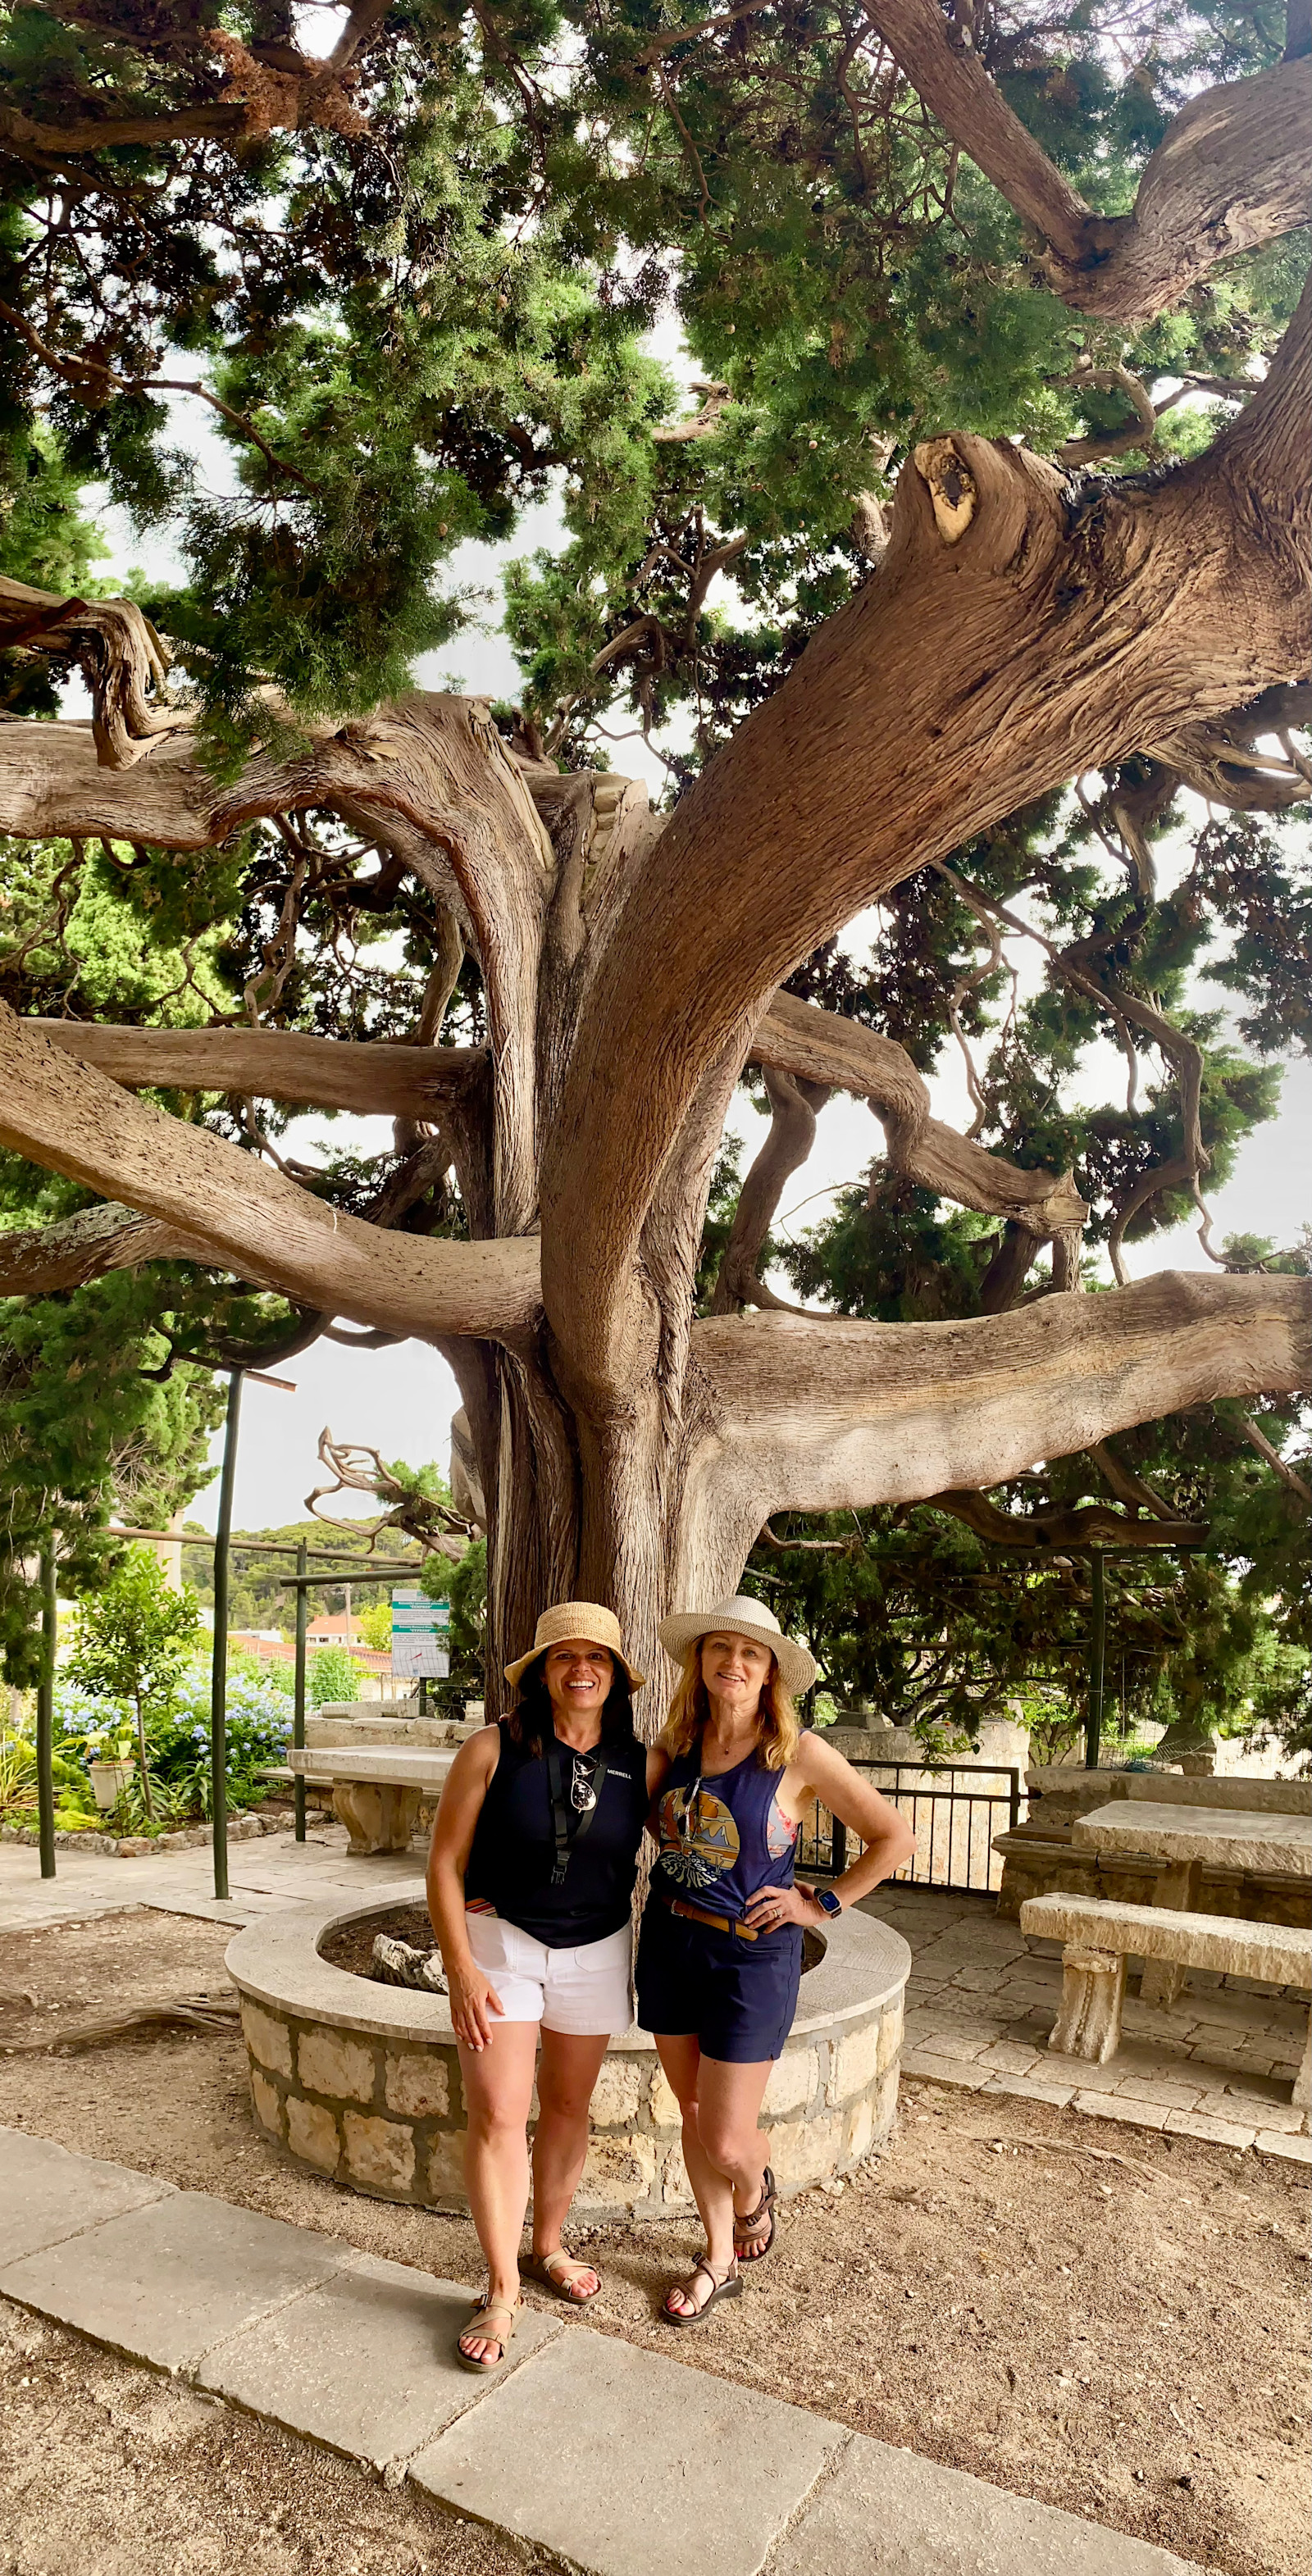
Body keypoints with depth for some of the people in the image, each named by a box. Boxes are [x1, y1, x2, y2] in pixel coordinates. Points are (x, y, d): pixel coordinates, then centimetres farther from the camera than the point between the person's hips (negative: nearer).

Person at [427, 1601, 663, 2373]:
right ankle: (502, 2292, 11)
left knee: (569, 2108, 15)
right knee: (497, 2116, -5)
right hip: (499, 1941, -2)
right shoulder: (494, 1750, -14)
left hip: (596, 1953, 3)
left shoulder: (642, 1766, -7)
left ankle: (549, 2246, 38)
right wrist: (461, 1968, -14)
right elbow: (445, 1864, -10)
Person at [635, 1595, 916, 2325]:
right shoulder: (679, 1746, -1)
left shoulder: (799, 1754, -15)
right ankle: (720, 2261, 38)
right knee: (694, 2115, 15)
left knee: (726, 2140, 2)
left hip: (751, 1956, -4)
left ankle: (756, 2192, 38)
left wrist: (822, 1904, -9)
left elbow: (896, 1836, -9)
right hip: (670, 1944, 4)